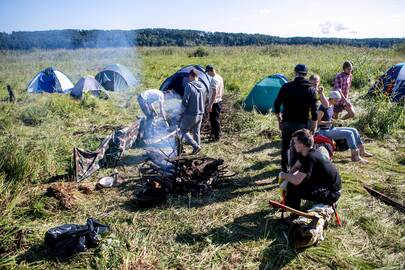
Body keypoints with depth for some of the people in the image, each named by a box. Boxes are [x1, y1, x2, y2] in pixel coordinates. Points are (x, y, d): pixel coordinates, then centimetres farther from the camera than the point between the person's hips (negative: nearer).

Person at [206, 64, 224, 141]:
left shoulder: (214, 79, -21)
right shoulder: (220, 78, 9)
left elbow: (214, 93, -25)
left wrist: (210, 104, -23)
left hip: (214, 103, -10)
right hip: (219, 101, 10)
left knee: (214, 120, -1)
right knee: (217, 119, 18)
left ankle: (216, 136, 5)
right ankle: (215, 134, 31)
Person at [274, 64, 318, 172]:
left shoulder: (286, 87, -2)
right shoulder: (311, 90, -2)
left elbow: (277, 104, 1)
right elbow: (314, 110, -6)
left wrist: (279, 120, 12)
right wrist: (314, 126, 2)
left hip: (287, 122, 1)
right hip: (302, 124, -1)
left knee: (285, 146, 16)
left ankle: (284, 168, 23)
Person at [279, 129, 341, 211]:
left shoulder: (310, 157, -27)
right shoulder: (306, 153, 0)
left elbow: (296, 181, -30)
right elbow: (295, 167, 11)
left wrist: (283, 175, -11)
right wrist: (287, 177, -7)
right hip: (324, 185, 9)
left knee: (292, 186, -18)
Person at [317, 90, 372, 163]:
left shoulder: (331, 106, 10)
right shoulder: (323, 107, -17)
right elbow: (317, 122, -20)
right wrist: (329, 122, -21)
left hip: (331, 128, 10)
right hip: (325, 131, -10)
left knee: (354, 130, 5)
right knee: (349, 133, -21)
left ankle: (362, 151, 12)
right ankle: (355, 156, -15)